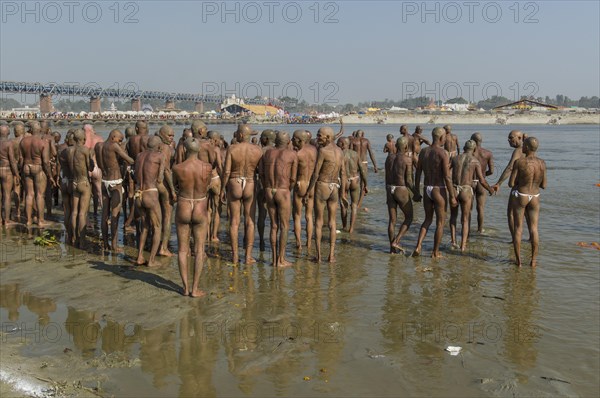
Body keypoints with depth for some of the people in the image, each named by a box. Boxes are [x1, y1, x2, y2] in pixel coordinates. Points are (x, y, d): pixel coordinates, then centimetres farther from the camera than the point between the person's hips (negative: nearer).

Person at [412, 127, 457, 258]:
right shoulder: (443, 153, -15)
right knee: (440, 222, 10)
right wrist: (452, 197, -11)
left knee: (428, 219, 19)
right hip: (439, 190, -5)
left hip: (427, 189, 5)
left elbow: (417, 173, 8)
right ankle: (435, 252, 16)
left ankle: (418, 247, 5)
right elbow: (447, 177, -16)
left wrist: (417, 192, 16)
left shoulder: (423, 151, 3)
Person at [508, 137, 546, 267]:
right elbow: (543, 185, 3)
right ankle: (533, 260, 13)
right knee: (534, 228, 10)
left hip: (519, 196, -3)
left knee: (518, 228, 7)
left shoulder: (519, 162, -16)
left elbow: (511, 183, -14)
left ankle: (518, 260, 10)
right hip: (535, 198, 3)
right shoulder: (542, 163, -4)